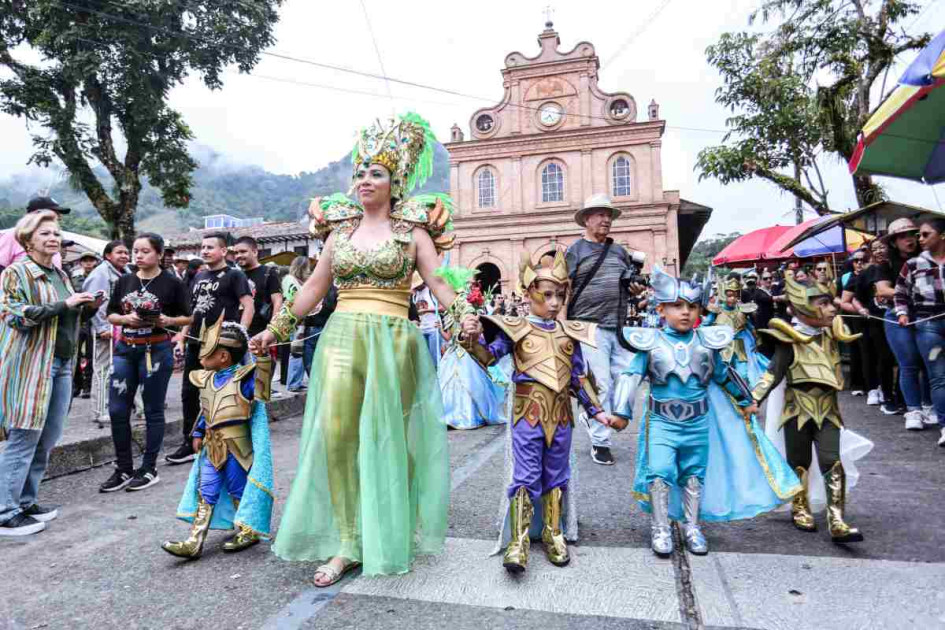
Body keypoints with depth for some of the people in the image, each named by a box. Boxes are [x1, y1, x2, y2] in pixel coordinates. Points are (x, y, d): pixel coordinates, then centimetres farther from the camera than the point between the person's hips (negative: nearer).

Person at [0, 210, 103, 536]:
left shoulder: (60, 274, 17)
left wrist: (88, 308, 5)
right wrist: (64, 304, -20)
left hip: (62, 364, 7)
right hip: (30, 365, -7)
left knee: (47, 440, 11)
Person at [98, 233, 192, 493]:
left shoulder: (172, 283, -4)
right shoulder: (124, 281, 9)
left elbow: (188, 317, -1)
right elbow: (110, 315, 13)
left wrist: (167, 320, -19)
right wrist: (125, 318, -8)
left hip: (156, 350, -5)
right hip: (124, 349, 5)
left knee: (153, 411, 5)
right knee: (117, 410, 5)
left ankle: (149, 469, 18)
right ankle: (123, 469, 20)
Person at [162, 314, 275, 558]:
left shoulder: (243, 378, -13)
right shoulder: (207, 380, 9)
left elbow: (263, 380, -30)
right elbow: (205, 411, 19)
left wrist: (262, 354, -41)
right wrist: (198, 434, 17)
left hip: (236, 447, -7)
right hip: (212, 447, 7)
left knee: (238, 489, 7)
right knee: (205, 493, 9)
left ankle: (248, 531, 27)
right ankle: (194, 543, 15)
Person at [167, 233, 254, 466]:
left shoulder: (234, 275, -4)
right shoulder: (198, 277, 17)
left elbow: (249, 307, -14)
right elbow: (190, 311, 21)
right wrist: (182, 339, 14)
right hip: (195, 344, 7)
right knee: (189, 393, 10)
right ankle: (190, 444, 23)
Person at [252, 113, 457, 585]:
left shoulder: (412, 231, 3)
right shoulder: (340, 228, 13)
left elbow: (439, 284, -2)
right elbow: (314, 288, 16)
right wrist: (276, 328, 15)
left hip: (392, 342, -3)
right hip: (340, 338, 3)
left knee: (385, 438, 4)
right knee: (335, 434, -4)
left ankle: (387, 541, 23)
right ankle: (347, 543, 8)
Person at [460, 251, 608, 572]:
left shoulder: (570, 332, 9)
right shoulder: (515, 329, -2)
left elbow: (580, 377, 14)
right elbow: (489, 357, -10)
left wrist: (596, 410, 14)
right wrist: (473, 338, -30)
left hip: (561, 412, 4)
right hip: (528, 411, -4)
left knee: (557, 476, 14)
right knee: (526, 476, -3)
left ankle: (553, 534, 29)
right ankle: (518, 542, 5)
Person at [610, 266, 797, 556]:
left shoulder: (707, 342, 2)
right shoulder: (651, 342, -8)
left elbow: (724, 374, 17)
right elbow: (631, 376, -8)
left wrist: (745, 401, 26)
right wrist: (622, 412, -14)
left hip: (698, 421, 3)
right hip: (661, 420, -3)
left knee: (694, 473, 13)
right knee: (659, 472, -8)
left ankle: (692, 527, 29)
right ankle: (660, 528, 8)